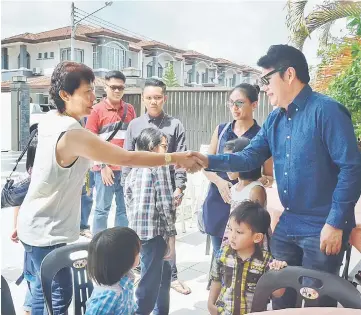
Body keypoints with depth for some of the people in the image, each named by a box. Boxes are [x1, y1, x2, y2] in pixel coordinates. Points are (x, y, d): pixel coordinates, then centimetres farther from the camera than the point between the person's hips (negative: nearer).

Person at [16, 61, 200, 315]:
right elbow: (128, 158, -26)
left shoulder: (50, 120, -1)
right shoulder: (72, 134, -29)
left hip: (38, 224, 9)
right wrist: (175, 158, -19)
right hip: (45, 230, -9)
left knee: (44, 290, 22)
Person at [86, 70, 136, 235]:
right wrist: (102, 166, -9)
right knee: (102, 209, 6)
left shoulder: (130, 109, 7)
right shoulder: (97, 110, -3)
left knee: (125, 208, 12)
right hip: (105, 168, -4)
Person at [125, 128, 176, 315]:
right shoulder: (160, 166, -6)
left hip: (136, 230, 8)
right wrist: (171, 235, -9)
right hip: (154, 231, -8)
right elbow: (165, 204, -13)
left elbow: (129, 203, 16)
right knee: (150, 281, 3)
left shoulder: (133, 171, 15)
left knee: (163, 271, 24)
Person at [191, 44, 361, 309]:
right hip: (287, 225, 7)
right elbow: (250, 158, 5)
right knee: (281, 298, 20)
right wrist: (209, 161, -8)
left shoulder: (326, 110, -16)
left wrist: (336, 223, -19)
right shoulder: (274, 120, 8)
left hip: (321, 229, -7)